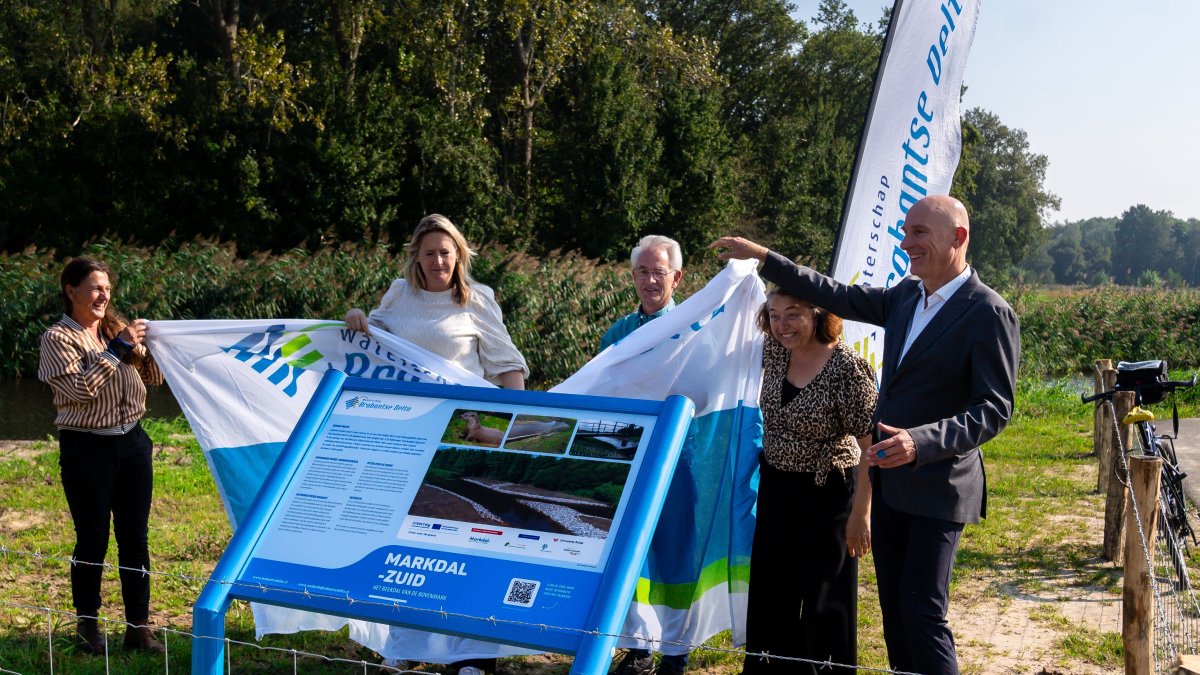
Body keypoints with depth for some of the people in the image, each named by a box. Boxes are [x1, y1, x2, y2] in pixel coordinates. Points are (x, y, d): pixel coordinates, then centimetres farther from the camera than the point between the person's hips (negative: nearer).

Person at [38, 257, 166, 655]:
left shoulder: (117, 329, 9)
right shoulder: (58, 338, -7)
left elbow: (155, 378, 13)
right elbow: (79, 389, -19)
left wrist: (149, 346, -5)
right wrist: (118, 349, -19)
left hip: (132, 442, 5)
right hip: (86, 448, -5)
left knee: (135, 538, 7)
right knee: (92, 540, 3)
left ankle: (138, 626, 14)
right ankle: (87, 625, 19)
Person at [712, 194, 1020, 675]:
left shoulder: (989, 314, -15)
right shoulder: (907, 295, 8)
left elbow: (994, 409, -18)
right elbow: (841, 297, 16)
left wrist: (921, 442, -32)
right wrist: (763, 258, 13)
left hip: (937, 487, -8)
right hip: (888, 480, 8)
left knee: (922, 613, -6)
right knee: (893, 608, 14)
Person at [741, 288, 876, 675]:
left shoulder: (847, 367, -24)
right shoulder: (775, 350, -6)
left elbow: (870, 446, -20)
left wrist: (860, 515, -18)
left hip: (828, 492, -6)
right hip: (775, 485, 7)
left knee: (824, 598, 6)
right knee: (770, 588, 17)